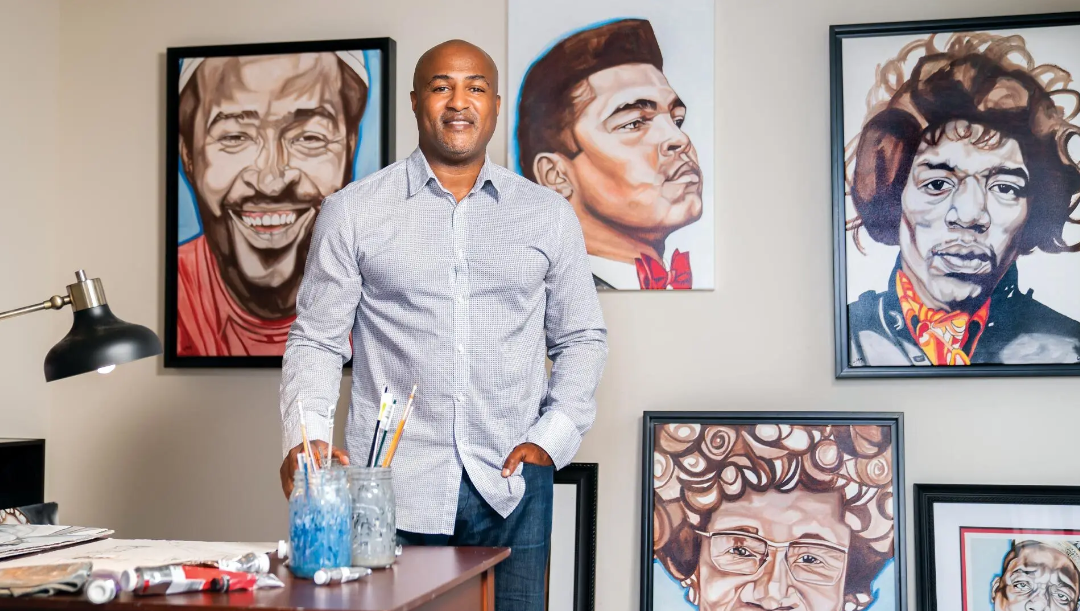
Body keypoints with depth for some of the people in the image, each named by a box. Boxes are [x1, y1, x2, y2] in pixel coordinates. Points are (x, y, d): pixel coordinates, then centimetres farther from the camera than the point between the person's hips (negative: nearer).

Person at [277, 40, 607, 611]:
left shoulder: (548, 215, 9)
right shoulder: (351, 212, 5)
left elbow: (581, 338, 14)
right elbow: (316, 340, 5)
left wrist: (552, 438, 1)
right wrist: (304, 438, -11)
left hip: (511, 487, 2)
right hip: (389, 487, -1)